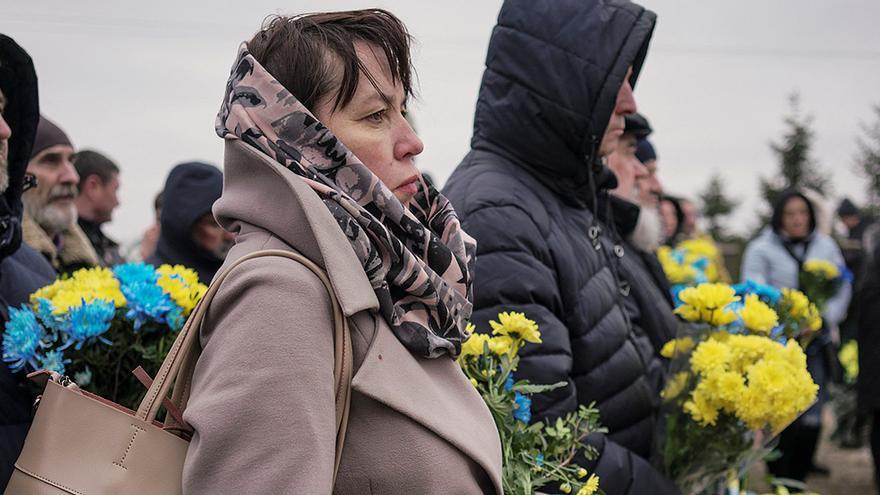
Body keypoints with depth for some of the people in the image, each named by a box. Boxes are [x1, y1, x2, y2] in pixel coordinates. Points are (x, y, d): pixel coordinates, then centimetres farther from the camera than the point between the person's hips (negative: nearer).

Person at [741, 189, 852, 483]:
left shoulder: (825, 246, 9)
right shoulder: (761, 249, -1)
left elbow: (842, 288, 8)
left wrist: (824, 318, -10)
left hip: (815, 345, 3)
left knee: (811, 421, 1)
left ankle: (797, 480, 18)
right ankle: (779, 482, 13)